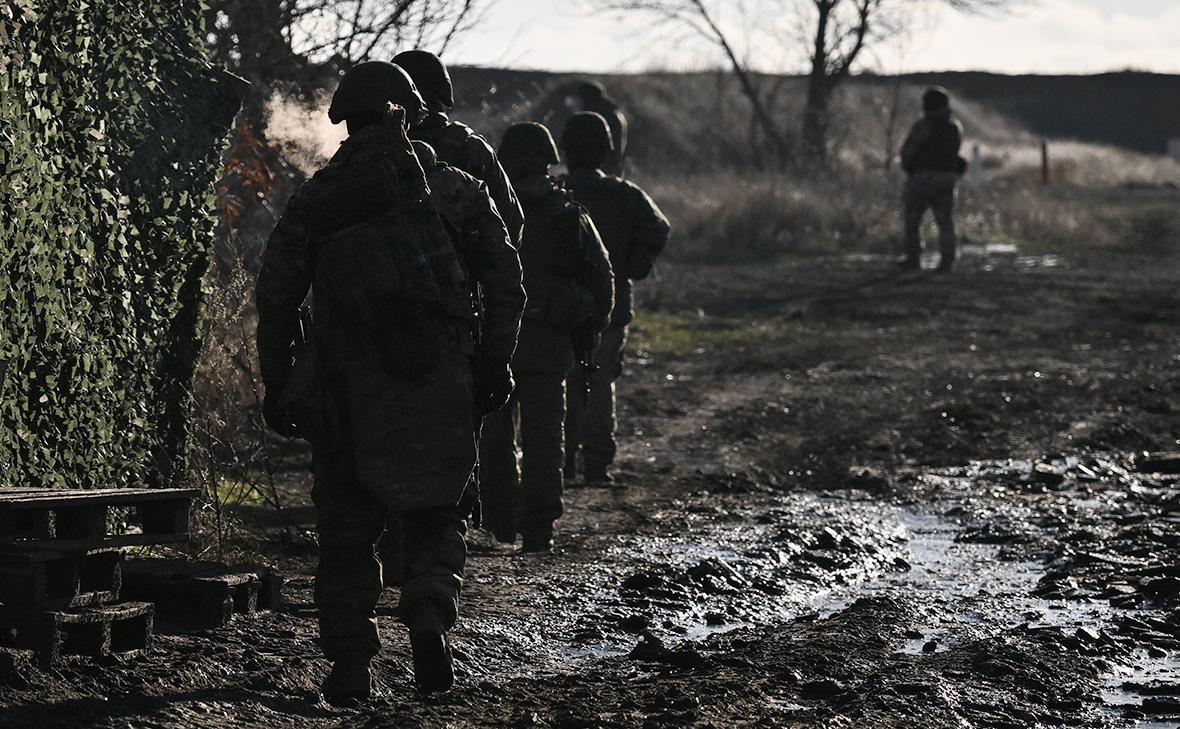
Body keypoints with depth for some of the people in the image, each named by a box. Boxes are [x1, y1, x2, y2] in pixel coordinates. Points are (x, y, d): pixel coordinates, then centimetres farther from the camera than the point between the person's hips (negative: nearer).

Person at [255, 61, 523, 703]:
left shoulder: (314, 199, 6)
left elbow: (276, 294, 6)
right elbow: (502, 270, 0)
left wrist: (276, 384, 13)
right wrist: (496, 361, 4)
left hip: (349, 386, 0)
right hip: (438, 383, 0)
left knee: (346, 528, 9)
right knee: (436, 515, 13)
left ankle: (350, 664, 7)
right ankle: (429, 611, -14)